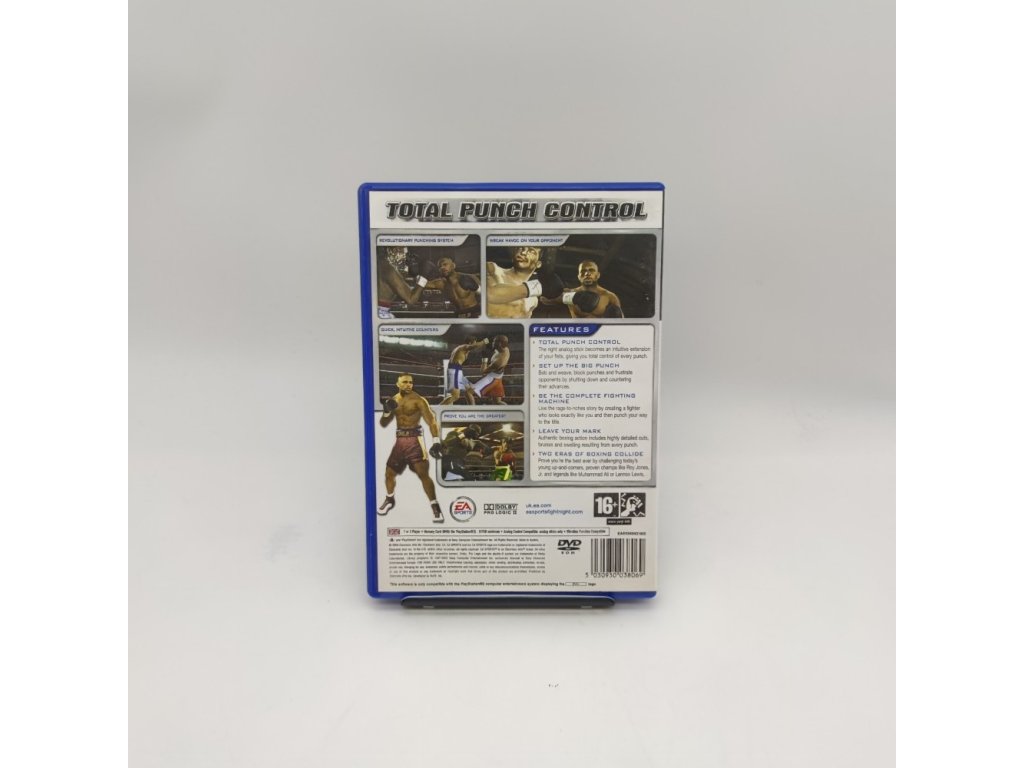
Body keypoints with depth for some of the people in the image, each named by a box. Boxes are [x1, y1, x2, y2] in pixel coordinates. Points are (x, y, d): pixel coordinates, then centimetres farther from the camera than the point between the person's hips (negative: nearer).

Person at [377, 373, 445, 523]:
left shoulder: (418, 400, -10)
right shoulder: (393, 400, 9)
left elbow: (431, 420, -16)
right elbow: (383, 424, 13)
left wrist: (436, 442, -28)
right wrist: (387, 411, -9)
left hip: (414, 439, -6)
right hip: (400, 440, 6)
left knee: (423, 474, -14)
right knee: (389, 472, 14)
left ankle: (435, 508, -9)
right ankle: (389, 500, 40)